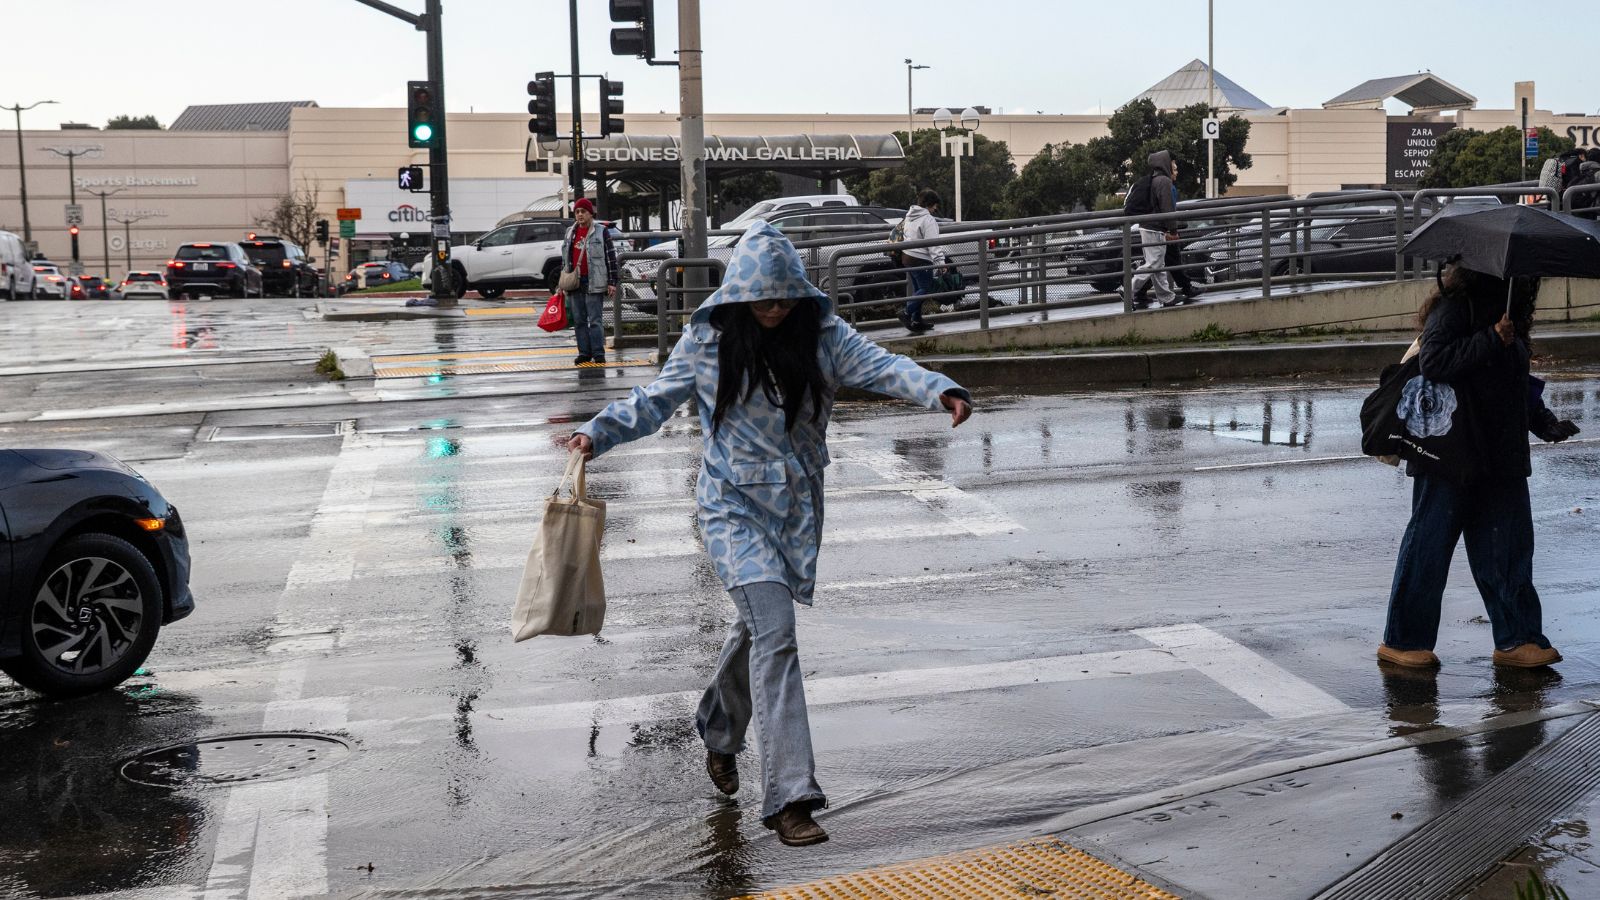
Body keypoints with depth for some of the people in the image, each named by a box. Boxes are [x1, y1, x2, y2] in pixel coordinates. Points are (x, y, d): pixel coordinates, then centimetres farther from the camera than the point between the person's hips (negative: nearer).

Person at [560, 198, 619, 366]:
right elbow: (565, 258, 21)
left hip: (594, 282, -5)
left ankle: (598, 353, -3)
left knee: (595, 320, -6)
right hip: (574, 283, 5)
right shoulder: (570, 232, 15)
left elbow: (611, 257, -2)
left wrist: (612, 282, -8)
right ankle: (584, 352, 13)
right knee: (579, 320, 7)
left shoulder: (601, 232, 0)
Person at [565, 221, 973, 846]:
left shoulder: (820, 332, -2)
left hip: (799, 502, 4)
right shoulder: (706, 341, -6)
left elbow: (879, 366, -13)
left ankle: (718, 735, 48)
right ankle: (789, 795, -18)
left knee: (757, 624, 19)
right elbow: (656, 400, 3)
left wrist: (938, 389, -32)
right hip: (735, 503, -4)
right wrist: (596, 432, -11)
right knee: (774, 633, -17)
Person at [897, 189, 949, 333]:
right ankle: (907, 313, -12)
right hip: (921, 260, -10)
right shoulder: (928, 220, -16)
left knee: (918, 289, 15)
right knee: (926, 289, -4)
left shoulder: (910, 216, 13)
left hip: (909, 257, 10)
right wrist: (940, 262, -25)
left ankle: (917, 320, 16)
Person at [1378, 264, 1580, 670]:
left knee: (1509, 546, 6)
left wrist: (1545, 423, 11)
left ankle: (1516, 639, 12)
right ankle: (1402, 640, 9)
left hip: (1500, 457, 8)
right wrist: (1492, 341, -25)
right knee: (1430, 544, 0)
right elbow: (1434, 363, -24)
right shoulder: (1454, 307, -10)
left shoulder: (1507, 312, 17)